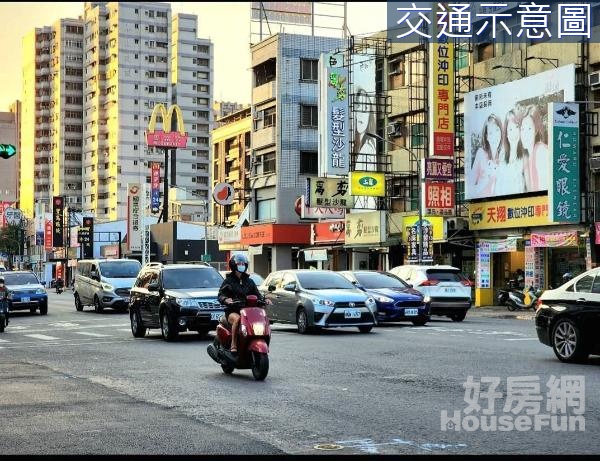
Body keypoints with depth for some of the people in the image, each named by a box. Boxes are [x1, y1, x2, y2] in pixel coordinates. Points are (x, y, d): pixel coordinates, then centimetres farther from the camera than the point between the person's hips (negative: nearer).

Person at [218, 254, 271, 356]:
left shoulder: (249, 281, 22)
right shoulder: (228, 281, 10)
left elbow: (257, 294, 14)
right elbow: (220, 295, -1)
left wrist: (264, 300, -9)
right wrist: (225, 299, -25)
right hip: (232, 311, -3)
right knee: (237, 319, -38)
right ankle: (233, 345, -35)